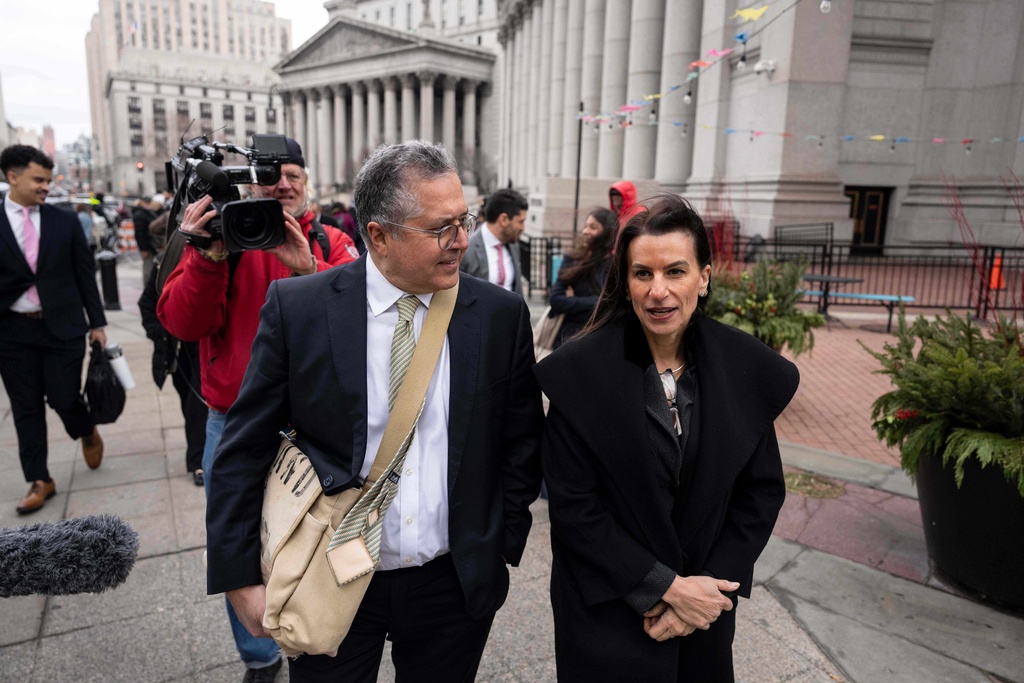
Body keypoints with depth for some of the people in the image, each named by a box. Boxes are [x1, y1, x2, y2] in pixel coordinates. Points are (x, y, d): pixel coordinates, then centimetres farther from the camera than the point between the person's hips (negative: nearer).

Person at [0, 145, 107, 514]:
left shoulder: (65, 221, 2)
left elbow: (85, 273, 4)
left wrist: (97, 322, 3)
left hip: (63, 326, 0)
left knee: (64, 398, 0)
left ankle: (88, 433, 34)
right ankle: (39, 480, 18)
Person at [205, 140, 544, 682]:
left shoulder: (502, 315, -7)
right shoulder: (296, 308, -10)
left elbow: (521, 445, 2)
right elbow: (244, 452, -5)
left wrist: (500, 549, 2)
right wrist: (240, 577, -5)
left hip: (455, 586, 2)